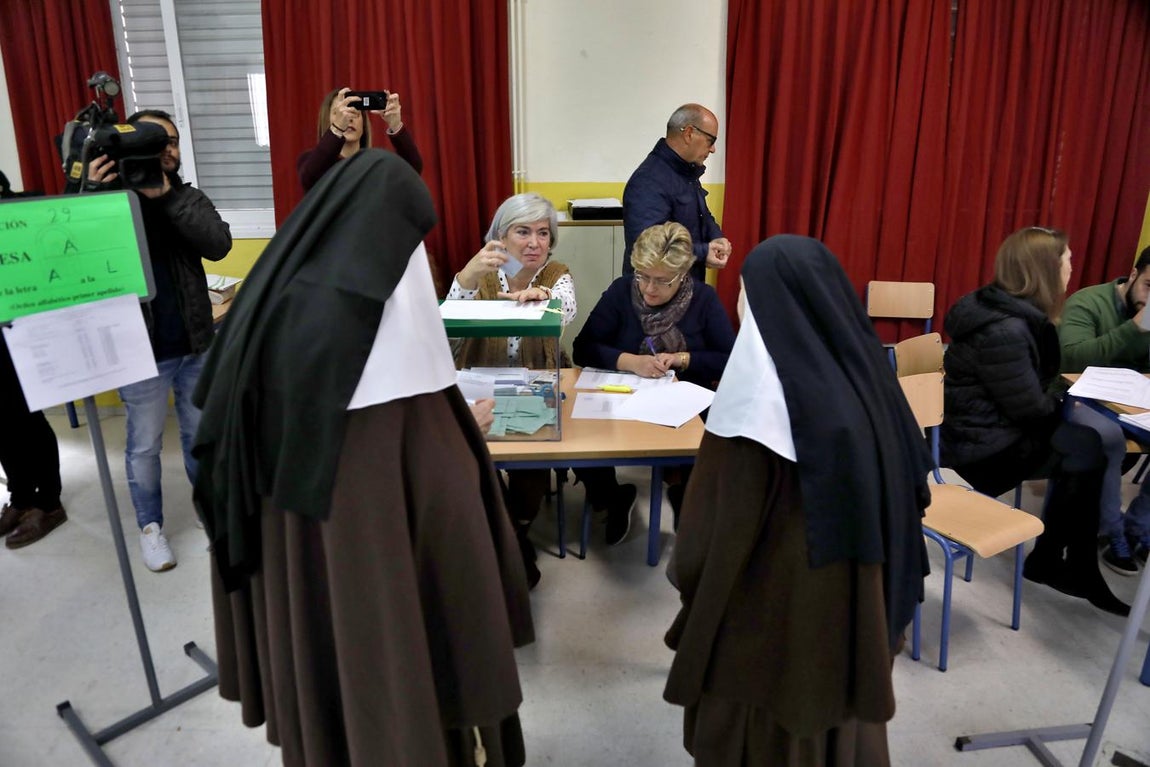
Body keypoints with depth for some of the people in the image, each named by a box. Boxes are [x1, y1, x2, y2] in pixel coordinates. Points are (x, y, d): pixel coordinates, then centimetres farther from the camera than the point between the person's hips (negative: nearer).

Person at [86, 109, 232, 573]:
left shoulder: (187, 198, 5)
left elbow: (218, 244, -13)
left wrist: (166, 195, -22)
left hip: (196, 344, 3)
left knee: (201, 434, 15)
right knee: (144, 445, 8)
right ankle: (150, 526, 25)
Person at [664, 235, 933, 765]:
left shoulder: (760, 390, -24)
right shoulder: (862, 367, -4)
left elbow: (723, 515, -19)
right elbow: (907, 485, 5)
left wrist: (686, 571, 1)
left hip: (772, 600, -6)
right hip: (856, 594, 7)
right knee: (836, 702, 26)